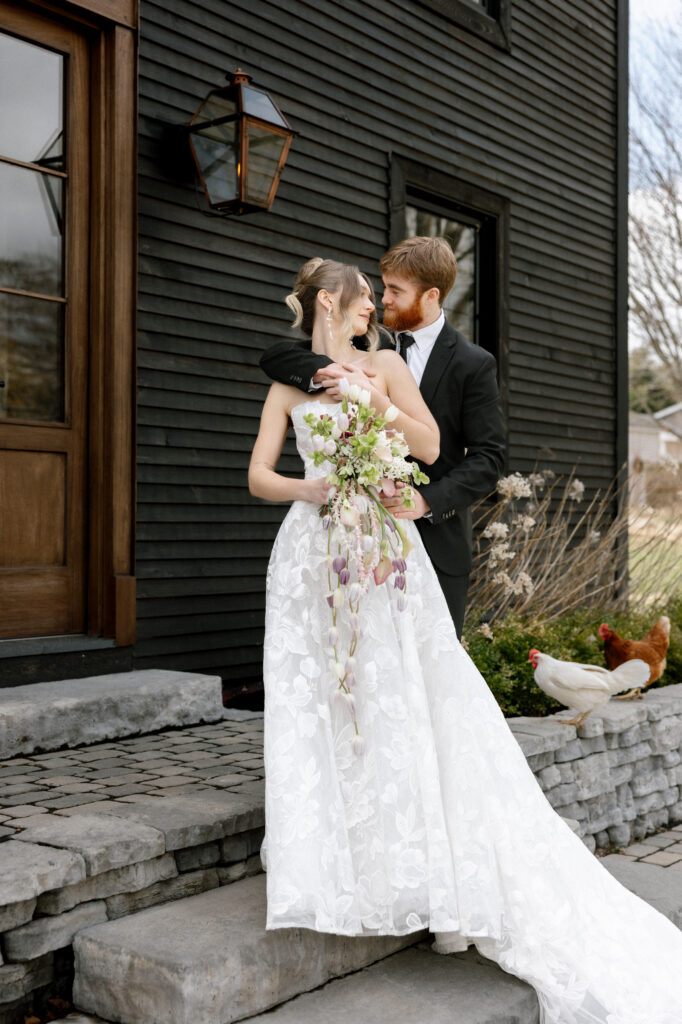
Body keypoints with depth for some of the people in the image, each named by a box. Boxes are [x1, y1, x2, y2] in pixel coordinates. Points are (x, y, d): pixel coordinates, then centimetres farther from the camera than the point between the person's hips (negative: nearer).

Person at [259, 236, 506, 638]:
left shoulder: (474, 364, 0)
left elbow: (488, 458, -3)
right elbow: (275, 356, 4)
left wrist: (429, 500, -18)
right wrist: (322, 370, -17)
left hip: (439, 542, -2)